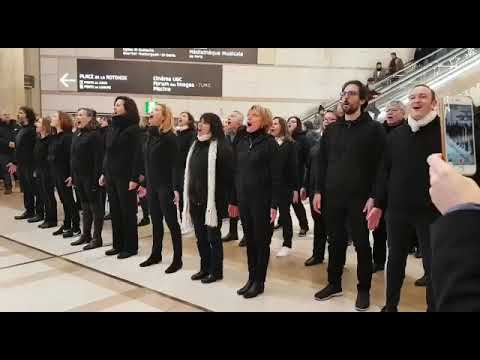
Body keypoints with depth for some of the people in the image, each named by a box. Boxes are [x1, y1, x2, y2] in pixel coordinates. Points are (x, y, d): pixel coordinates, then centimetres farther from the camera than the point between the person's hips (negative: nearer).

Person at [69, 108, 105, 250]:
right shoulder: (77, 134, 13)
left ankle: (97, 238, 9)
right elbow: (74, 157, 17)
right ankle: (86, 235, 26)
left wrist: (96, 178, -22)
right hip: (79, 177, 9)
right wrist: (73, 175, 14)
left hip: (91, 177, -9)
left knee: (96, 207, 1)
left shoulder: (95, 135, -14)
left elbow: (99, 158, -18)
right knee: (85, 207, 16)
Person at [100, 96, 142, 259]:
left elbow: (137, 154, -15)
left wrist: (134, 178, -19)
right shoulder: (112, 128, 13)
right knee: (115, 211, 12)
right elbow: (107, 152, 16)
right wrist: (104, 173, 13)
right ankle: (118, 244, 23)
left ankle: (131, 247, 13)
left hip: (125, 177, -7)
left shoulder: (133, 129, -10)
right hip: (111, 176, 7)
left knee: (128, 212, 2)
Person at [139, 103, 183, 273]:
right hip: (152, 185, 7)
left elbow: (175, 164, -16)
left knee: (171, 221, 0)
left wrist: (176, 188, -20)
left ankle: (177, 259, 9)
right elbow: (147, 162, 14)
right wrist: (145, 184, 15)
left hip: (166, 186, -7)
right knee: (156, 221, 15)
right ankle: (156, 254, 28)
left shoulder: (170, 137, -12)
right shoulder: (150, 135, 10)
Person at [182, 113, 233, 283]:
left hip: (212, 200, -7)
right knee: (200, 236, 14)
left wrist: (229, 200, -15)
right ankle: (205, 268, 29)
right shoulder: (196, 145, 12)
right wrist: (188, 195, 13)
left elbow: (228, 175, -13)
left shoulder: (221, 146, -10)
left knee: (213, 236, 5)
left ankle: (216, 271, 19)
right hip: (195, 198, 7)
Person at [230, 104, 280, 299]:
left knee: (261, 242, 6)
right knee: (249, 241, 13)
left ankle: (259, 282, 18)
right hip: (244, 200, 6)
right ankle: (251, 278, 26)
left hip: (262, 200, -5)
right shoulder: (242, 142, 9)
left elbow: (275, 175, -11)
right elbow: (237, 173, 11)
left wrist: (274, 204, -15)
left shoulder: (269, 143, -8)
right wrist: (234, 200, 11)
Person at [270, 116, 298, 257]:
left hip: (285, 185, -3)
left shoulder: (290, 144, -2)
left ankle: (287, 244, 14)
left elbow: (293, 167, -5)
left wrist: (295, 188, -8)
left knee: (284, 213, 6)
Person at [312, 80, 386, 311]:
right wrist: (318, 191, 5)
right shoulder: (331, 130, 11)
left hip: (359, 198, -4)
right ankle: (334, 284, 27)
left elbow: (380, 166, -7)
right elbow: (322, 163, 11)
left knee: (361, 244, 6)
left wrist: (373, 197, -13)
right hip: (332, 197, 4)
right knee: (335, 242, 13)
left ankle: (363, 289, 21)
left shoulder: (374, 129, -2)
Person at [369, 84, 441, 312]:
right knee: (395, 259, 15)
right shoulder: (396, 135, 8)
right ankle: (390, 306, 31)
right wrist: (378, 205, 6)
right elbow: (384, 172, 8)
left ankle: (433, 308, 24)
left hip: (432, 211, -4)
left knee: (432, 265, 6)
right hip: (397, 210, 4)